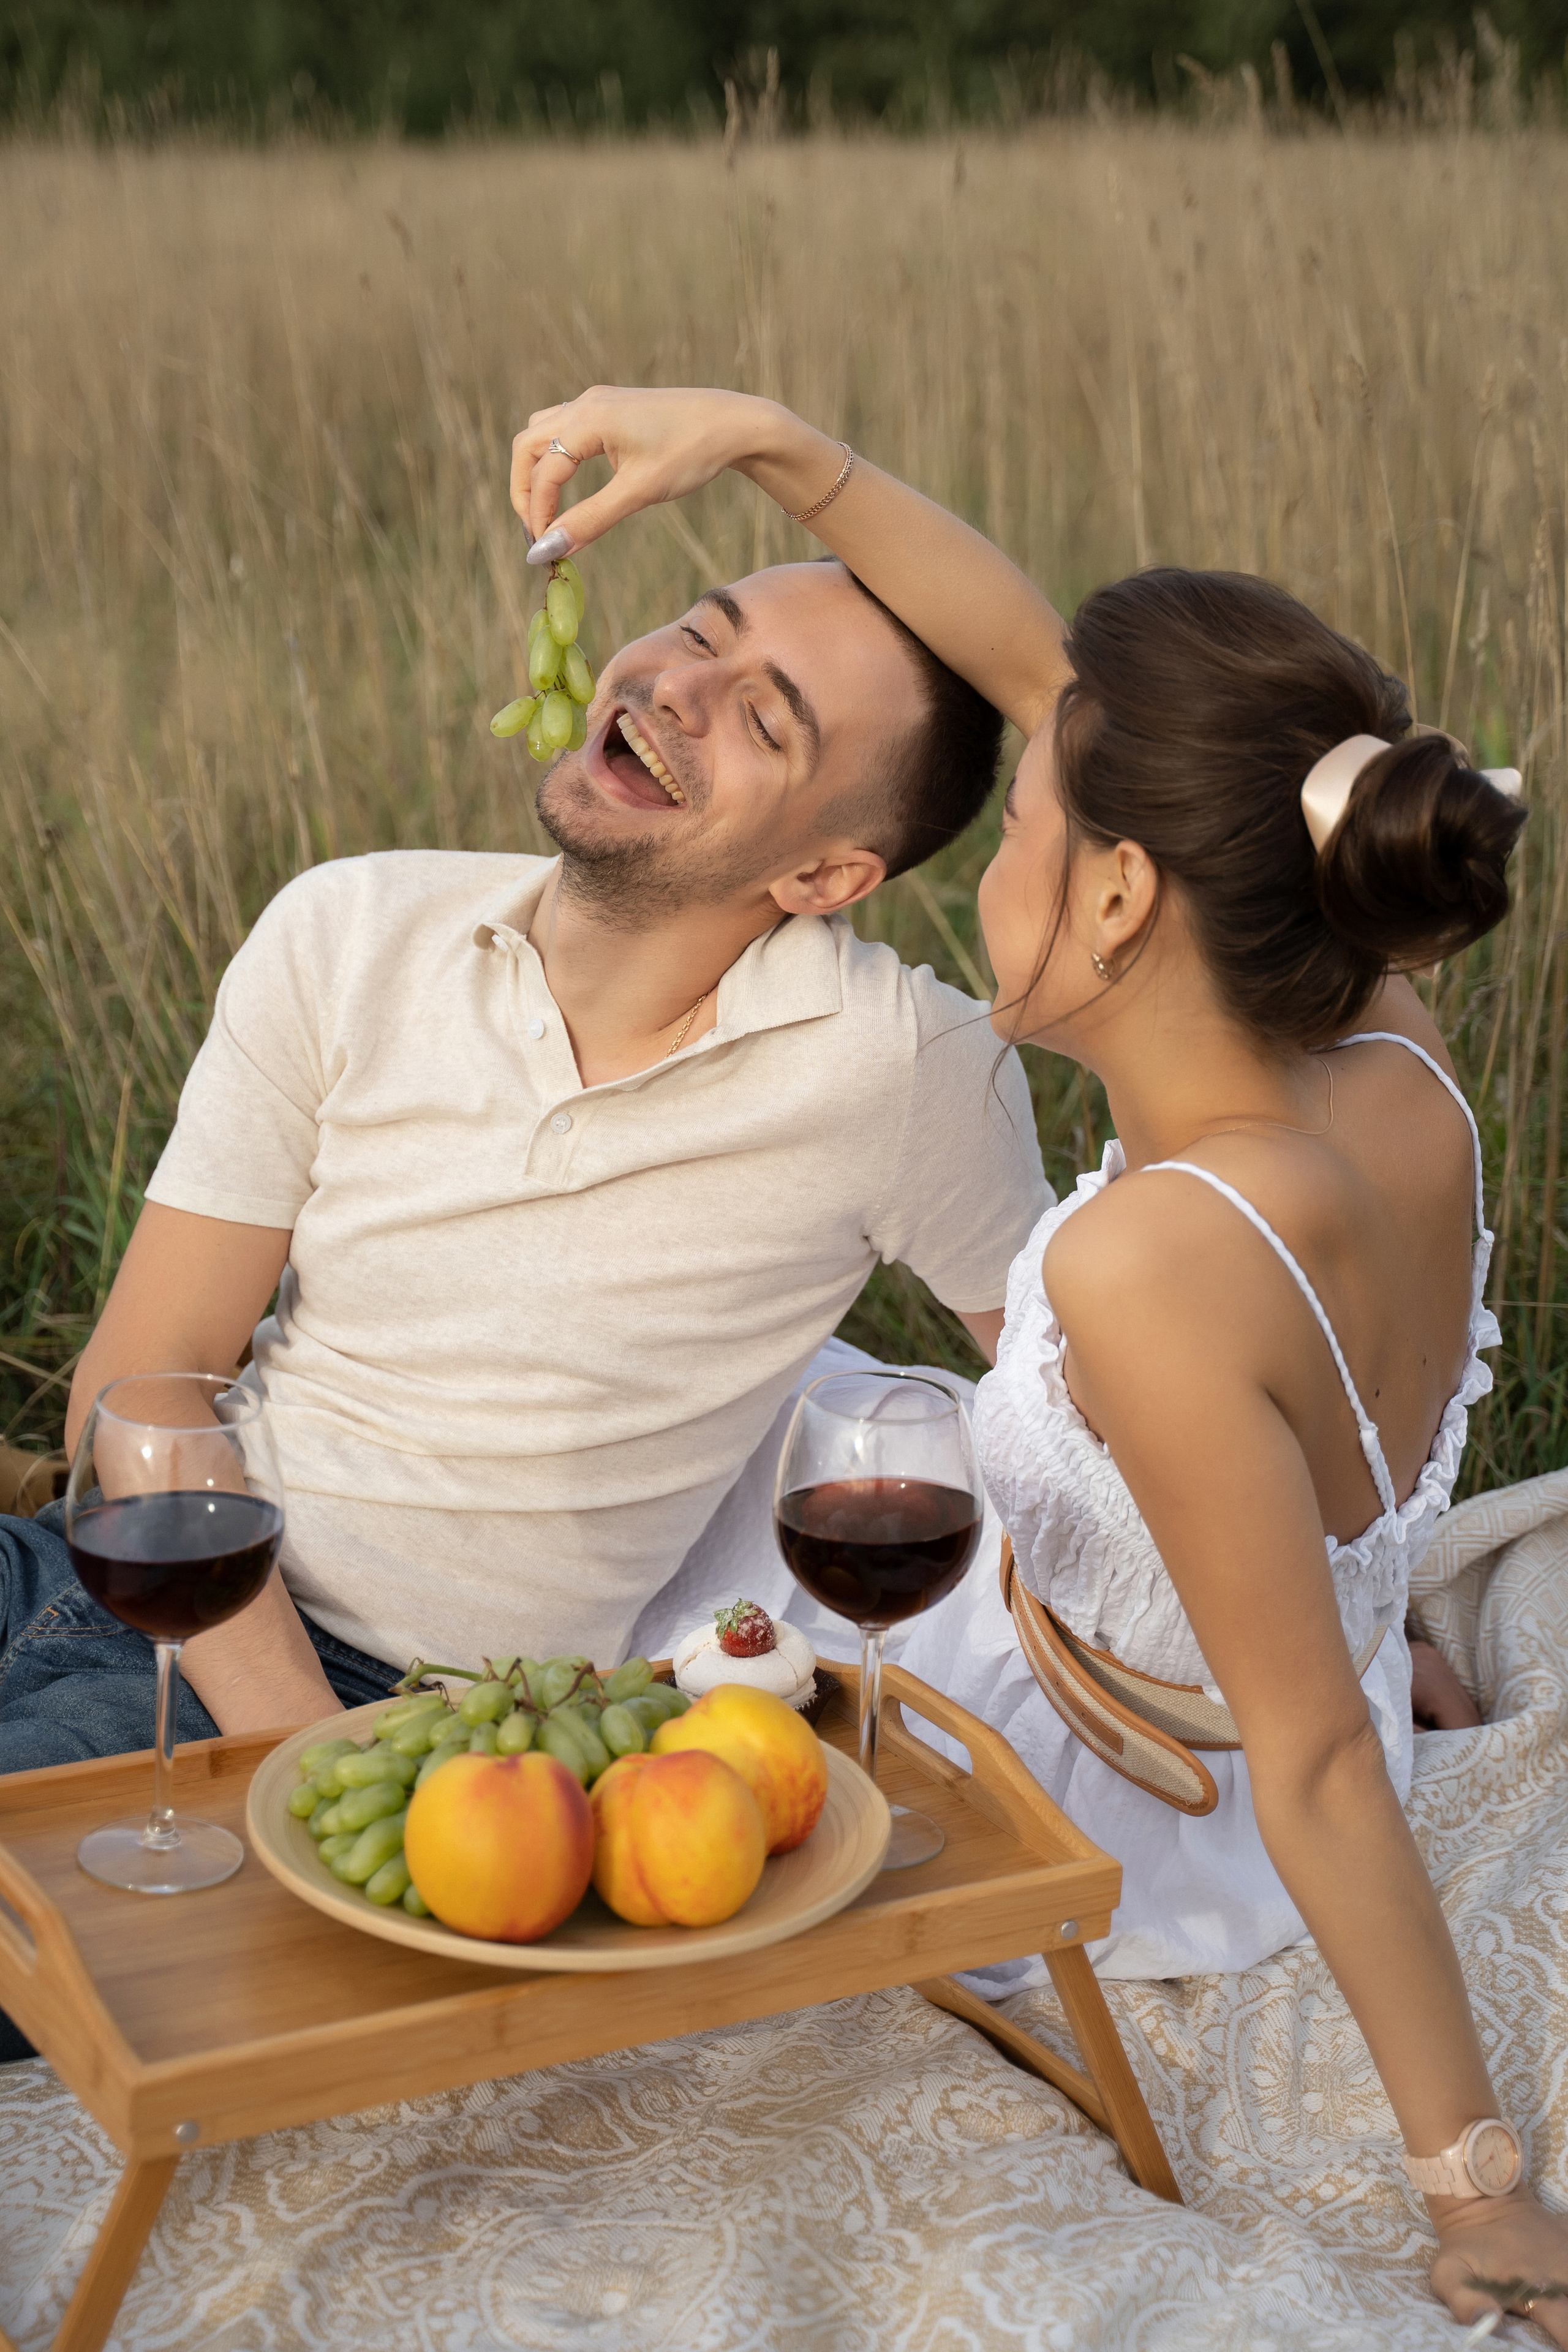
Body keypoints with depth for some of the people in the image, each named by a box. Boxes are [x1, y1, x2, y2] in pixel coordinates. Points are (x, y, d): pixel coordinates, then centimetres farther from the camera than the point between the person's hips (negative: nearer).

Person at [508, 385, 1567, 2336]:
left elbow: (1320, 1760, -34)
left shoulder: (1159, 1254, -42)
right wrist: (771, 443, -17)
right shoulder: (1393, 1063, -21)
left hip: (1126, 1842, -6)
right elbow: (1048, 677, -13)